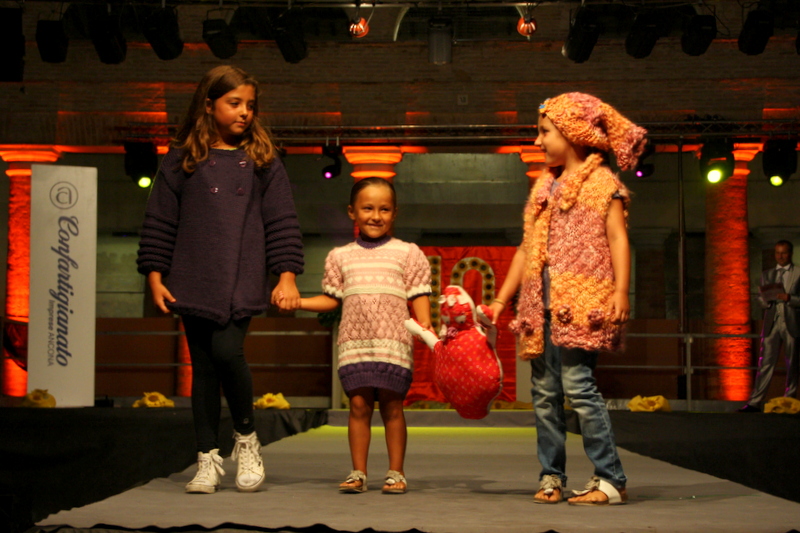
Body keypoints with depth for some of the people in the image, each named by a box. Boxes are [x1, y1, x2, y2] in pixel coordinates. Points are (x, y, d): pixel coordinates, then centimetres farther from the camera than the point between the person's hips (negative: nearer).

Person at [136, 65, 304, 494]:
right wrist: (155, 276, 2)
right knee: (203, 367, 3)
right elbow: (159, 221, 8)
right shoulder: (182, 160, 7)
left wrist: (287, 274, -1)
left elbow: (282, 222, 8)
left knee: (227, 350, -19)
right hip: (194, 281, 1)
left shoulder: (263, 161, 9)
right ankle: (207, 458, 13)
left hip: (243, 281, -1)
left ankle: (246, 437, 5)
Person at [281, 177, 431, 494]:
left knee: (391, 404, -2)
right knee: (359, 403, -1)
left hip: (393, 341, -2)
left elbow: (418, 296, 4)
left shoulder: (407, 253, 9)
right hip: (354, 341, 2)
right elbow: (332, 299, 15)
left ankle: (396, 472, 6)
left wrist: (425, 325, -12)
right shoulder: (340, 256, 15)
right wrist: (293, 301, 6)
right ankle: (358, 472, 6)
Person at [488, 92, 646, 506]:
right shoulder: (543, 187, 21)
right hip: (542, 306, 7)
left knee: (577, 385, -14)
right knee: (545, 392, 5)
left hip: (580, 302, -7)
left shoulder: (602, 182, 2)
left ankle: (610, 479, -9)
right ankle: (551, 476, 13)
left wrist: (620, 292, -20)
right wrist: (500, 300, 19)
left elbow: (618, 239, -7)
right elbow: (526, 249, 23)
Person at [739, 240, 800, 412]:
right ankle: (755, 402, -7)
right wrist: (765, 299, -6)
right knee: (765, 363, -3)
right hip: (771, 322, 2)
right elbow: (761, 298, 15)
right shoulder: (767, 274, 17)